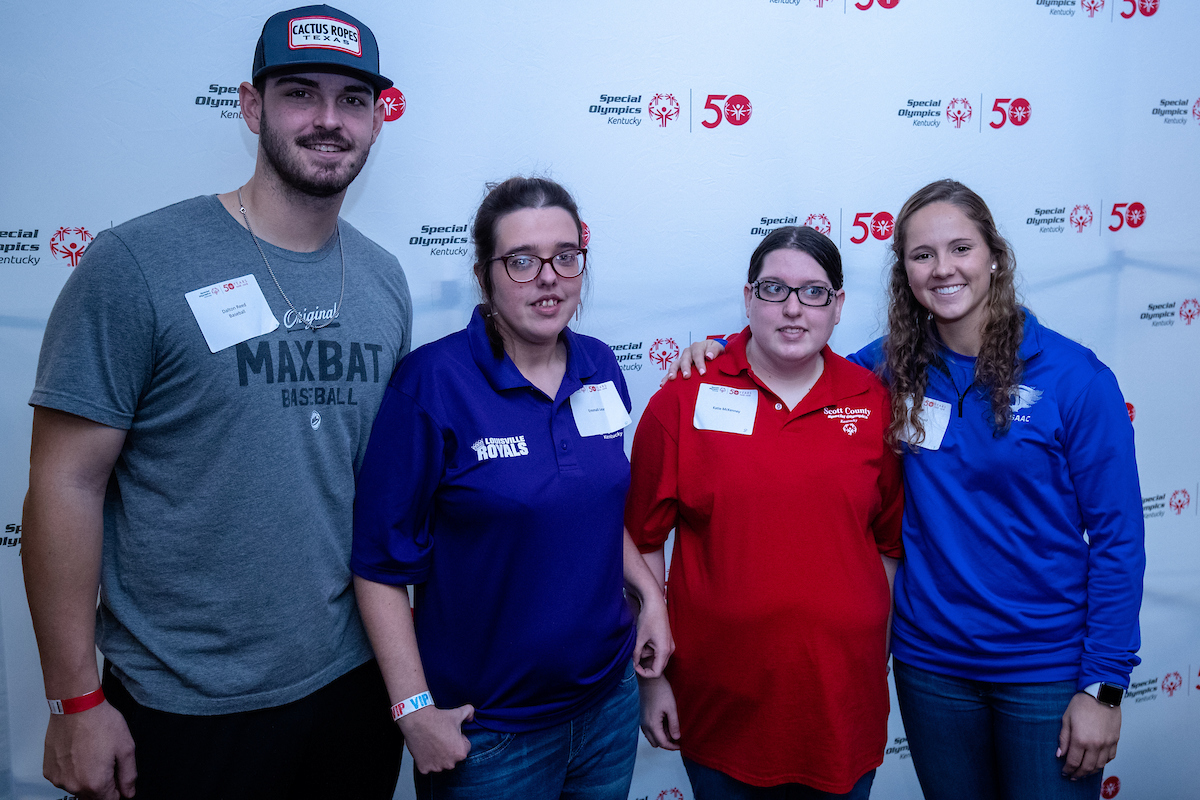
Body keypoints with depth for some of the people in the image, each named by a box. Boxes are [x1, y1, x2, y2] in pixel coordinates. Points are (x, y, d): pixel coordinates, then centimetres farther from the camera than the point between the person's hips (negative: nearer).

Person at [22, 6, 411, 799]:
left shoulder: (384, 279, 3)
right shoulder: (137, 264, -13)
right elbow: (66, 485, -12)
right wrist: (75, 702, -10)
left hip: (355, 680, 5)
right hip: (189, 711, -4)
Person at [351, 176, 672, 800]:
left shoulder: (600, 367, 1)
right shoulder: (431, 381, -17)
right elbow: (381, 562, -15)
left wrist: (649, 594, 5)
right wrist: (415, 709, -16)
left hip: (609, 698, 5)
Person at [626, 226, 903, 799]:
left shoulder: (874, 402, 0)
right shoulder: (684, 400, -7)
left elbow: (888, 542, 8)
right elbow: (643, 541, -3)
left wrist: (880, 659, 11)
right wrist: (651, 675, -3)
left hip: (842, 699, 2)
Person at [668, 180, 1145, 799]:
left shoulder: (1074, 376, -10)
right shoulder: (893, 367, -1)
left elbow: (1116, 534, -8)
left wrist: (1105, 685, -11)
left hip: (1046, 669, -2)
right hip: (930, 661, 3)